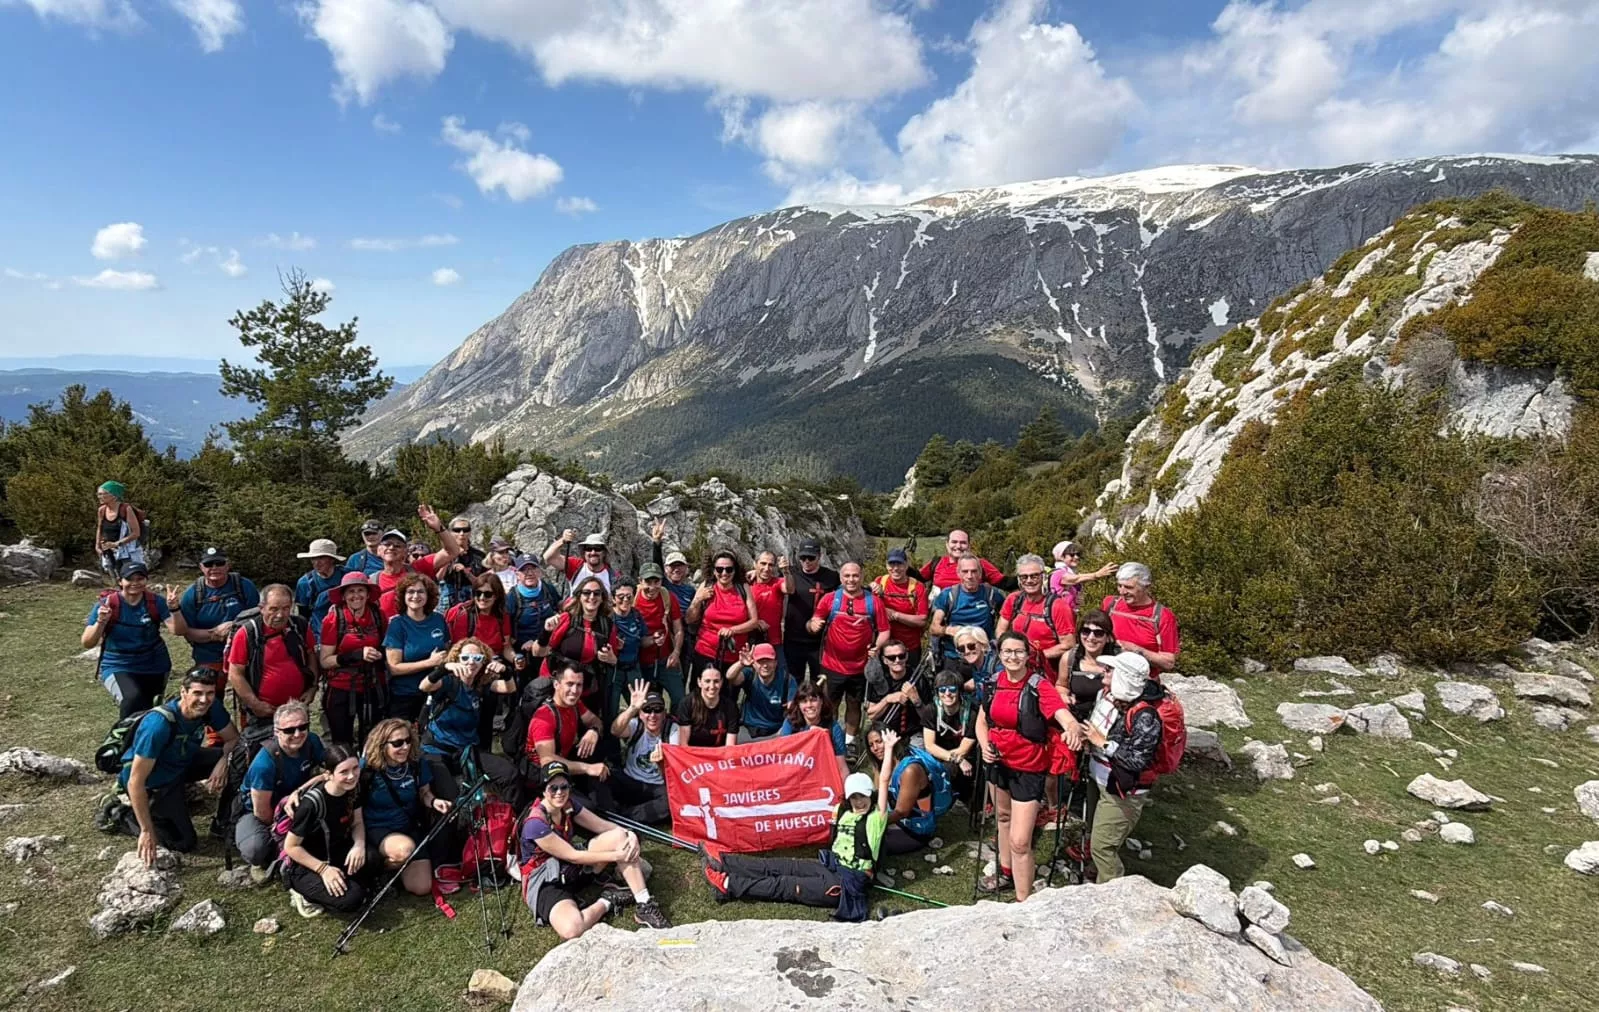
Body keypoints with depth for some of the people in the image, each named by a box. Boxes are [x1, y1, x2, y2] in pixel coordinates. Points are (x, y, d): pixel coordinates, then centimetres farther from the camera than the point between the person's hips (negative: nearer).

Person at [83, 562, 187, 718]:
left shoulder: (156, 602, -8)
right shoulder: (106, 604, -13)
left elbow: (179, 631, -17)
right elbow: (87, 643, -14)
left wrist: (174, 609, -34)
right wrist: (101, 622, -32)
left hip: (155, 668, 3)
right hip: (118, 668, -3)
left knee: (147, 710, 20)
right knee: (133, 699, -33)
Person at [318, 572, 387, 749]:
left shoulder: (378, 616, 2)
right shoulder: (333, 619, -8)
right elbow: (324, 661, -10)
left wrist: (381, 655, -2)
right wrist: (356, 655, -22)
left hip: (373, 691, 3)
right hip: (341, 691, -3)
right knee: (342, 745, 7)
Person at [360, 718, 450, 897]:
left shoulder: (417, 763, -7)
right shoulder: (367, 769, -16)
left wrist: (433, 801, -15)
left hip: (411, 827, 4)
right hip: (378, 829, -4)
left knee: (422, 888, -4)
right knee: (405, 849, -38)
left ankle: (396, 867, 26)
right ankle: (381, 866, -2)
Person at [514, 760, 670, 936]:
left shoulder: (568, 804, -4)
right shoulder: (535, 824, -27)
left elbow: (602, 825, -3)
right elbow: (572, 856, -22)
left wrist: (630, 835, -23)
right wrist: (616, 855, -20)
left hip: (571, 868, 7)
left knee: (620, 836, -13)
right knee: (571, 930, -39)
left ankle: (645, 906, -15)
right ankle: (607, 901, -6)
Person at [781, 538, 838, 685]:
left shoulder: (831, 577, -1)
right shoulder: (792, 572, -1)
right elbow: (788, 590, -22)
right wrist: (786, 572, -42)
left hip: (820, 640, 0)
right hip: (793, 640, 0)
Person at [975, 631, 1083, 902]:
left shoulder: (1039, 686, -21)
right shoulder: (995, 682, -5)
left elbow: (1066, 718, -36)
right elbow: (982, 721, 6)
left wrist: (1074, 729, -59)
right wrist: (984, 746, -14)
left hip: (1028, 769, -6)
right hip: (998, 762, 6)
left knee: (1020, 842, -10)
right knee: (1003, 817, 28)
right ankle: (1006, 873, 50)